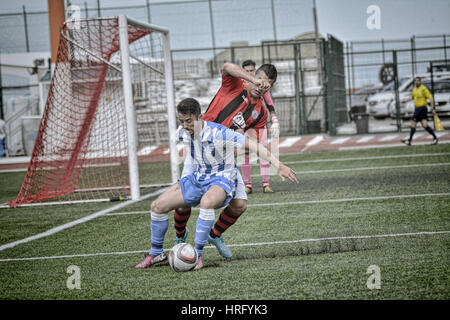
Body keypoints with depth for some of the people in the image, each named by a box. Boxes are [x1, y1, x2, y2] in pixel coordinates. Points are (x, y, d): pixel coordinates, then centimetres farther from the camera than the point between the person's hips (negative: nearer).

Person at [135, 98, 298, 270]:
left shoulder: (218, 132, -26)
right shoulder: (182, 133, -7)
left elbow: (253, 145, -28)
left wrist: (278, 165, -34)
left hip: (221, 179, -7)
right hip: (196, 178, 7)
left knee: (206, 202, -41)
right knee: (157, 206, -5)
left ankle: (198, 255, -31)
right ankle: (156, 254, 13)